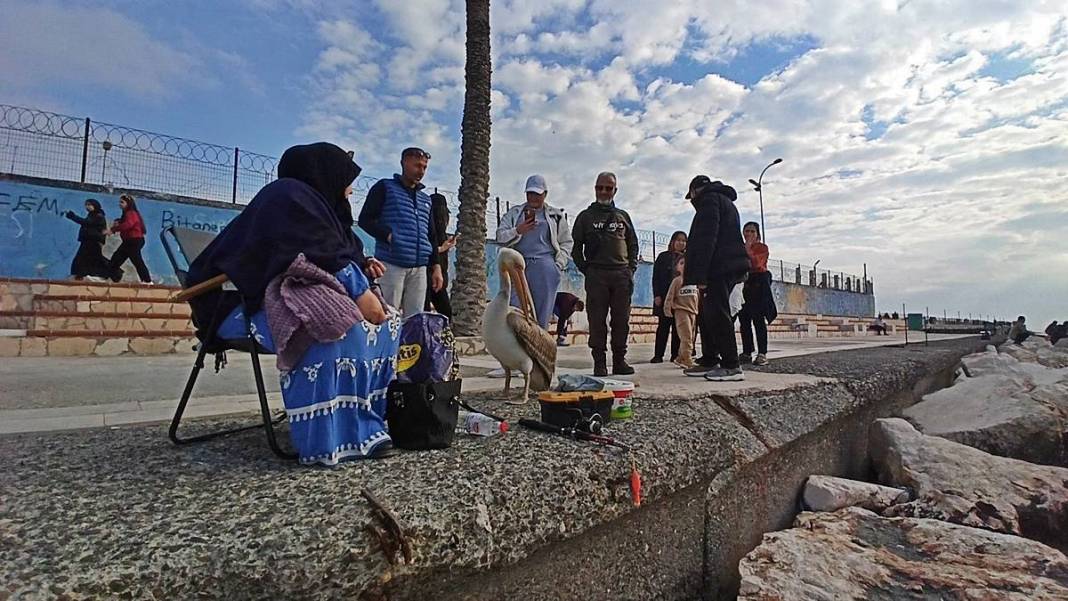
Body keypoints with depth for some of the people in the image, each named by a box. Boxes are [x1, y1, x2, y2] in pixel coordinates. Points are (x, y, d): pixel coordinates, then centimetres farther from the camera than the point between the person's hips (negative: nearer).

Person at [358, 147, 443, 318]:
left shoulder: (425, 199, 23)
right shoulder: (385, 187, 7)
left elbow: (431, 236, 22)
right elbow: (365, 219, 1)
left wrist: (436, 267, 13)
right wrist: (389, 235, -14)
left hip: (419, 268, 5)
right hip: (391, 265, -5)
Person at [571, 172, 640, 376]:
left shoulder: (623, 216, 19)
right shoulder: (585, 216, 12)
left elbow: (633, 244, 20)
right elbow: (576, 247, 9)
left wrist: (631, 268, 7)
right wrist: (585, 269, -2)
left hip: (622, 274, 2)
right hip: (596, 275, -2)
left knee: (622, 320, 2)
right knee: (597, 320, -4)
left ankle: (619, 361, 10)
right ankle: (599, 363, 1)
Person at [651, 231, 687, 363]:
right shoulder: (663, 257, 7)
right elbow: (656, 277, 3)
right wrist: (657, 295, -7)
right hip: (665, 296, -1)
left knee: (677, 327, 2)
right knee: (663, 325, 0)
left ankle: (675, 354, 8)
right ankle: (658, 355, 3)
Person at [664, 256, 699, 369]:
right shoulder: (677, 280, -1)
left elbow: (698, 297, 19)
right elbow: (670, 296, -4)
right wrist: (667, 309, -10)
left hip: (693, 312, 6)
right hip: (681, 311, -6)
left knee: (690, 338, 9)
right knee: (686, 337, -13)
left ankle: (680, 359, 19)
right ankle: (687, 361, -13)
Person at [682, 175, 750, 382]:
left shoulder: (709, 199, -2)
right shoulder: (727, 202, 30)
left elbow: (705, 239, -15)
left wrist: (699, 274, -21)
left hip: (719, 267, -10)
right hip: (733, 265, 10)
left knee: (717, 314, -10)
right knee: (708, 315, 12)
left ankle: (731, 366, -10)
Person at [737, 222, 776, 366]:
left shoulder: (762, 247, 2)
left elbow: (756, 263, -14)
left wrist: (748, 249, -14)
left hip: (759, 284, -5)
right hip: (744, 283, 5)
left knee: (758, 319, -11)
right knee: (744, 319, 3)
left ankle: (762, 354, -11)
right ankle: (747, 352, 9)